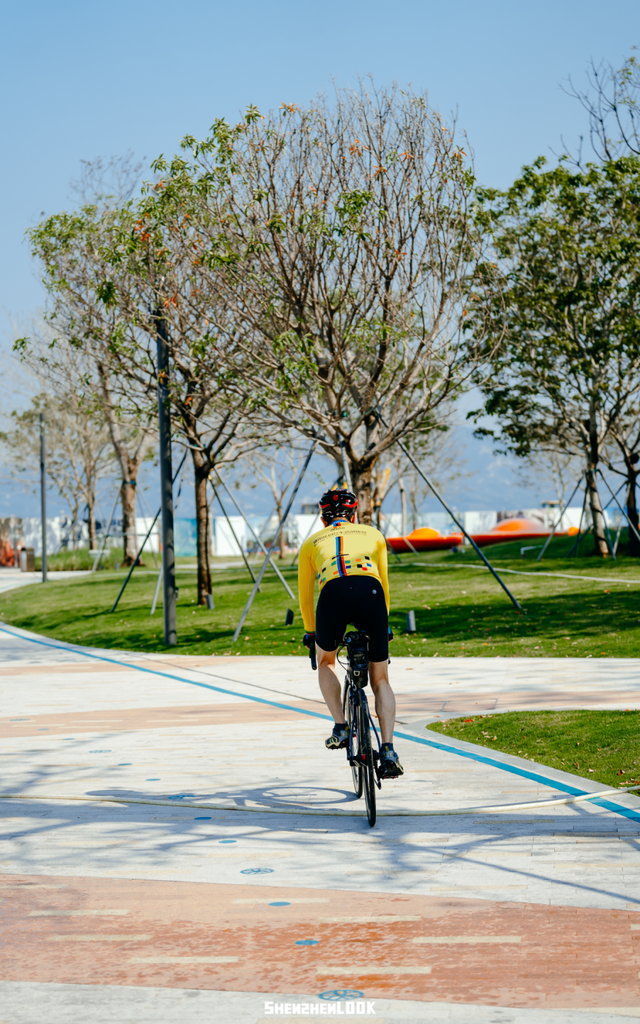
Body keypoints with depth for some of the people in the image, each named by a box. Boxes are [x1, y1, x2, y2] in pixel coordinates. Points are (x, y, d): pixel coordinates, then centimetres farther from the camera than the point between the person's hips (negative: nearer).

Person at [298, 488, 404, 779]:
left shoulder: (311, 543, 32)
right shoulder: (373, 535, 33)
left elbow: (305, 595, 36)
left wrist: (310, 632, 50)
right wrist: (383, 623, 52)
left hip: (334, 594, 0)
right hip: (371, 593, 0)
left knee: (326, 661, 30)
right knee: (380, 680, 15)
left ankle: (341, 728, 14)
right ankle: (388, 751, 1)